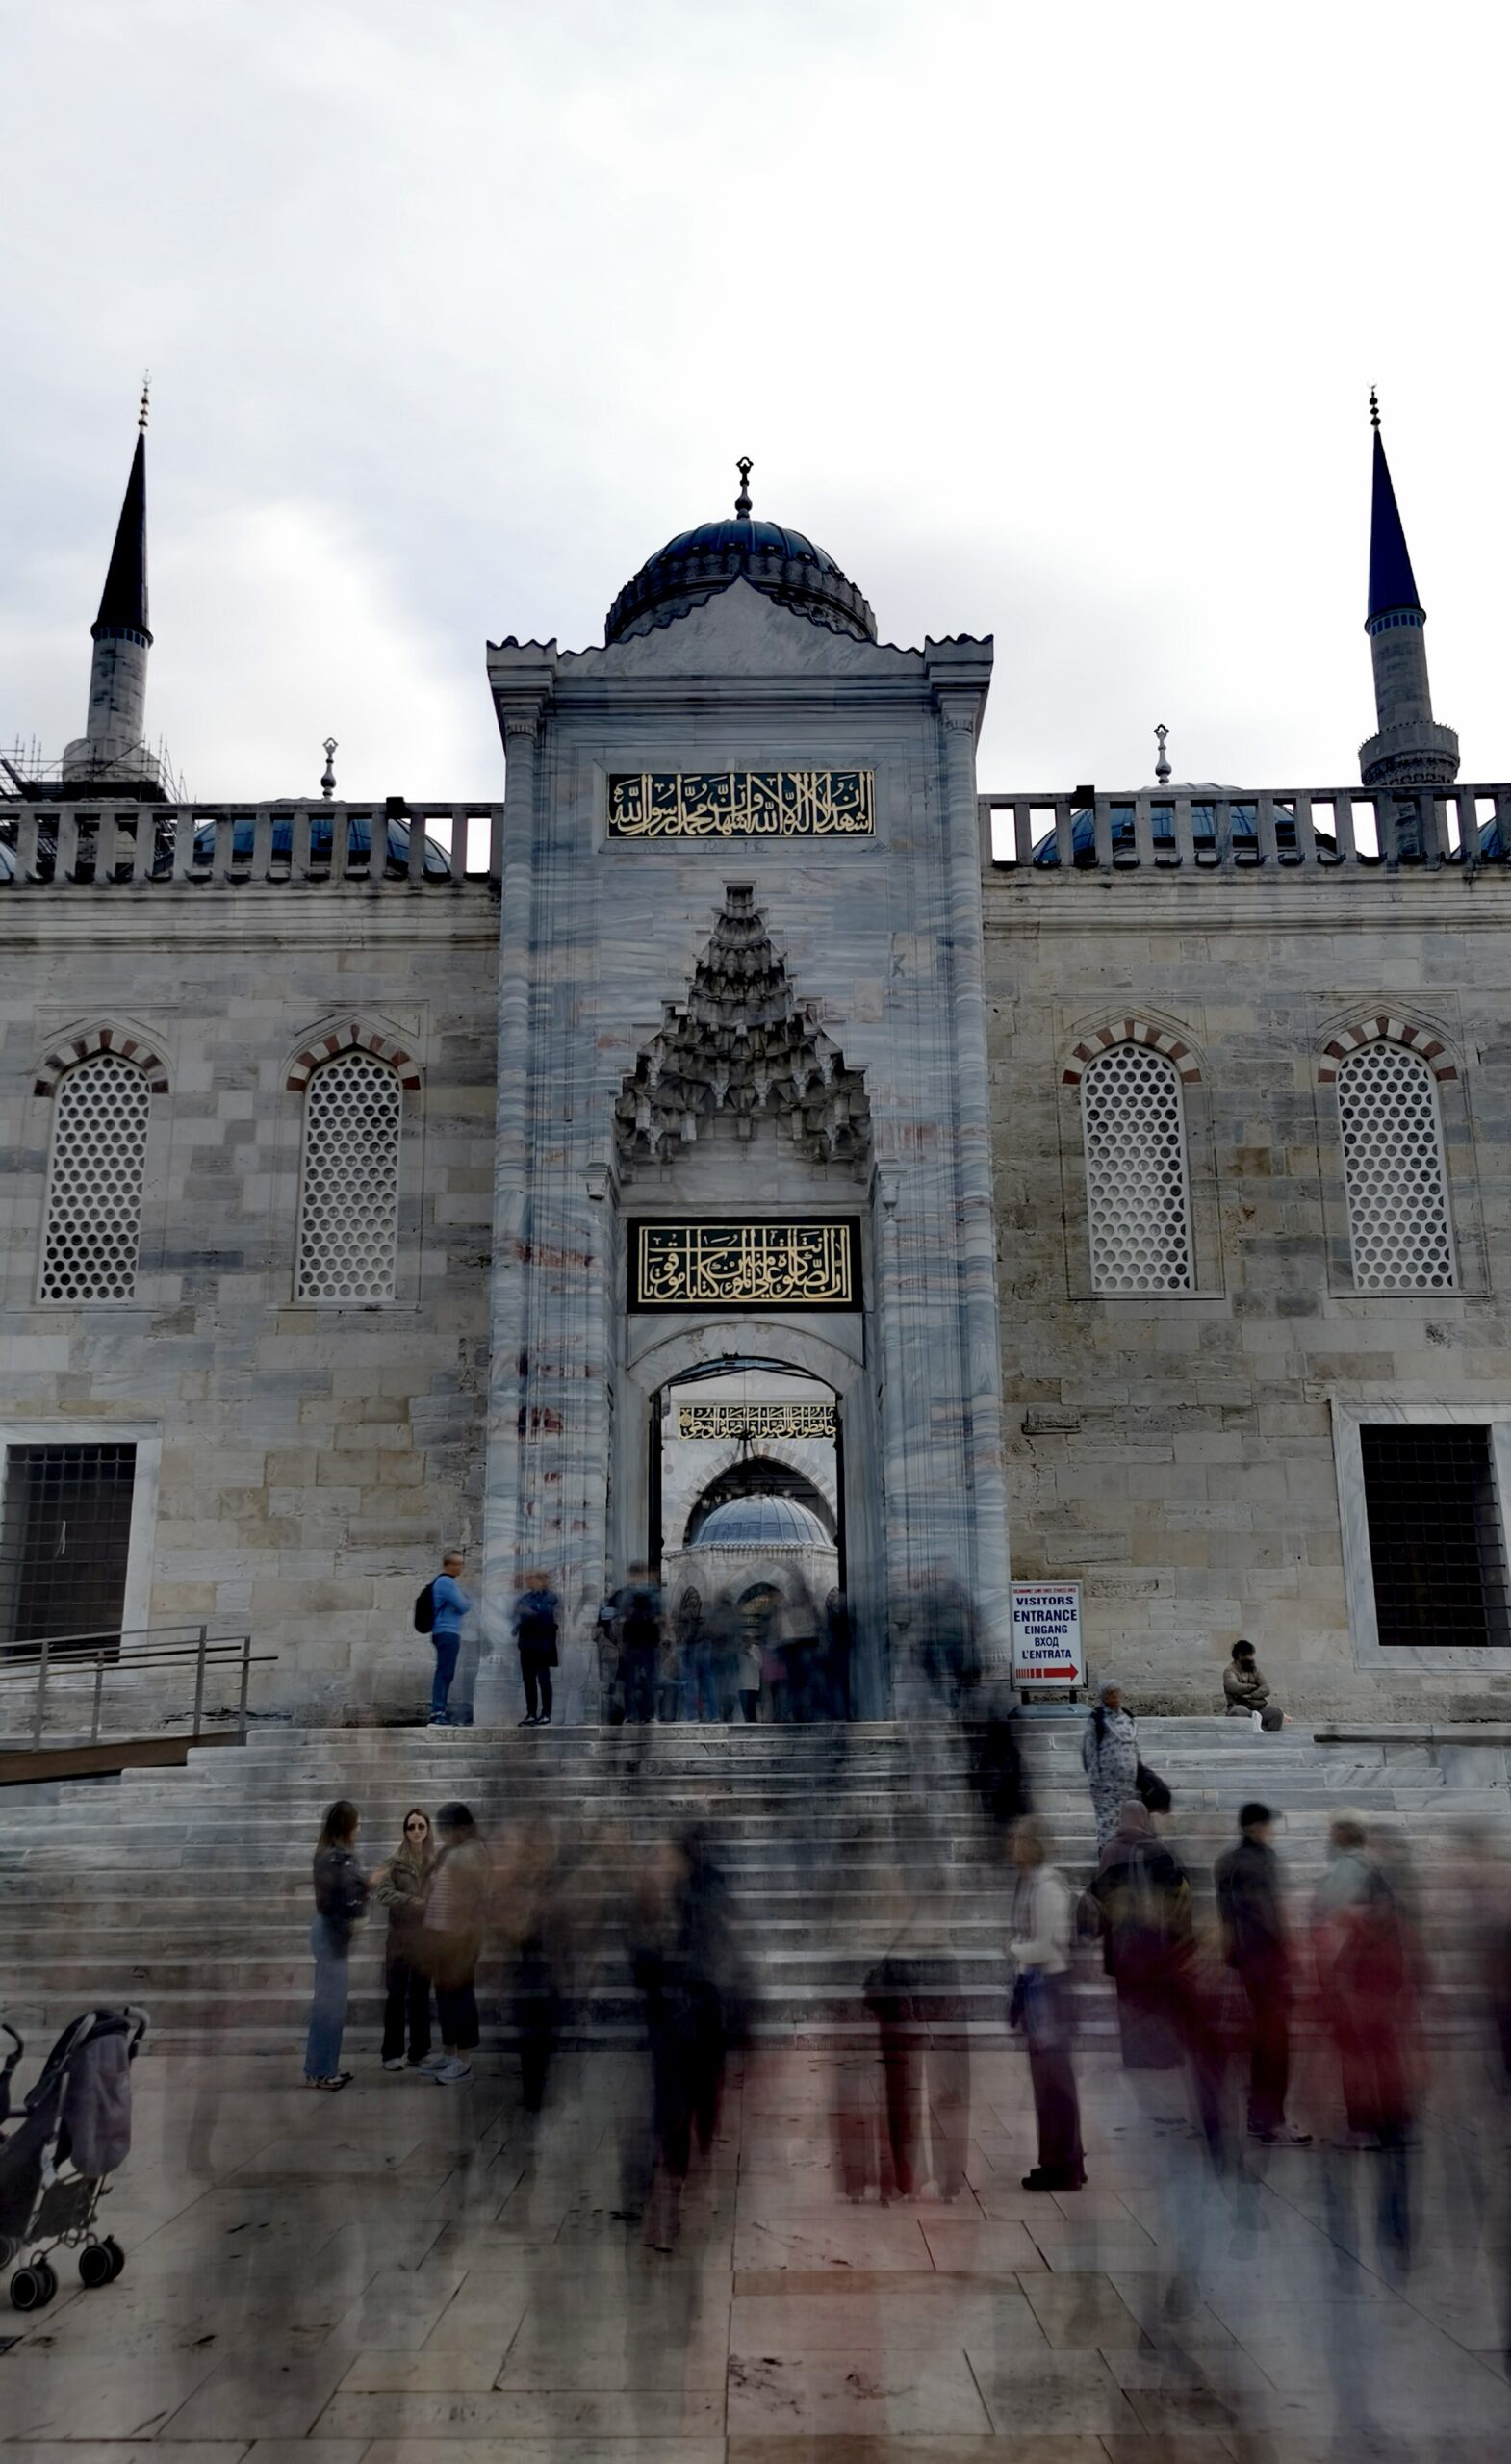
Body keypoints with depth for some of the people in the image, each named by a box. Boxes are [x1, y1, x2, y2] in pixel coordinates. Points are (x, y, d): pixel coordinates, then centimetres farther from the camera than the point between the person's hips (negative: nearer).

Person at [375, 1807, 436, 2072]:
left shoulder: (437, 1861, 1)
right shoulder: (395, 1861, -4)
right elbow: (382, 1892, -14)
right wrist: (415, 1902, -20)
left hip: (427, 1936, 2)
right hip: (400, 1936, -2)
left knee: (421, 1995, 8)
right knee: (396, 1994, 1)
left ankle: (419, 2053, 14)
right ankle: (392, 2054, 8)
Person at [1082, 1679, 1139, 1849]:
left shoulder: (1127, 1717, 13)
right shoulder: (1096, 1719, -5)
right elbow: (1090, 1748, -7)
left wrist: (1136, 1770, 17)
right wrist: (1095, 1776, -11)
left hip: (1127, 1776, 6)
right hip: (1106, 1776, -6)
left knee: (1122, 1813, 10)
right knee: (1107, 1813, -5)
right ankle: (1105, 1846, 2)